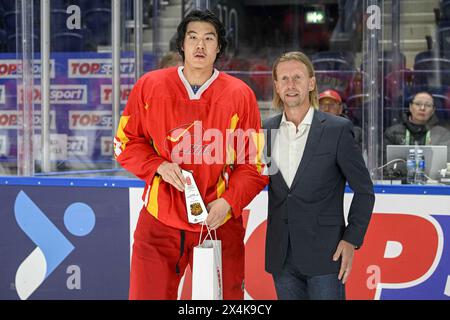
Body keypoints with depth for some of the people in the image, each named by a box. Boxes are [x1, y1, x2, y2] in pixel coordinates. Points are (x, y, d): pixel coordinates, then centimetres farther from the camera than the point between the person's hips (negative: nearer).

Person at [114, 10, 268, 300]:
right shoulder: (150, 86, 3)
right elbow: (126, 142, 10)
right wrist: (158, 166, -9)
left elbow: (255, 163, 3)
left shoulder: (240, 95, 1)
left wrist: (229, 202, -12)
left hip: (219, 223, 0)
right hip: (160, 223, 1)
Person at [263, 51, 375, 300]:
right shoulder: (267, 130, 7)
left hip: (324, 254, -4)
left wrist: (352, 240, -6)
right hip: (282, 257, 4)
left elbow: (364, 190, 0)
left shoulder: (337, 130, -4)